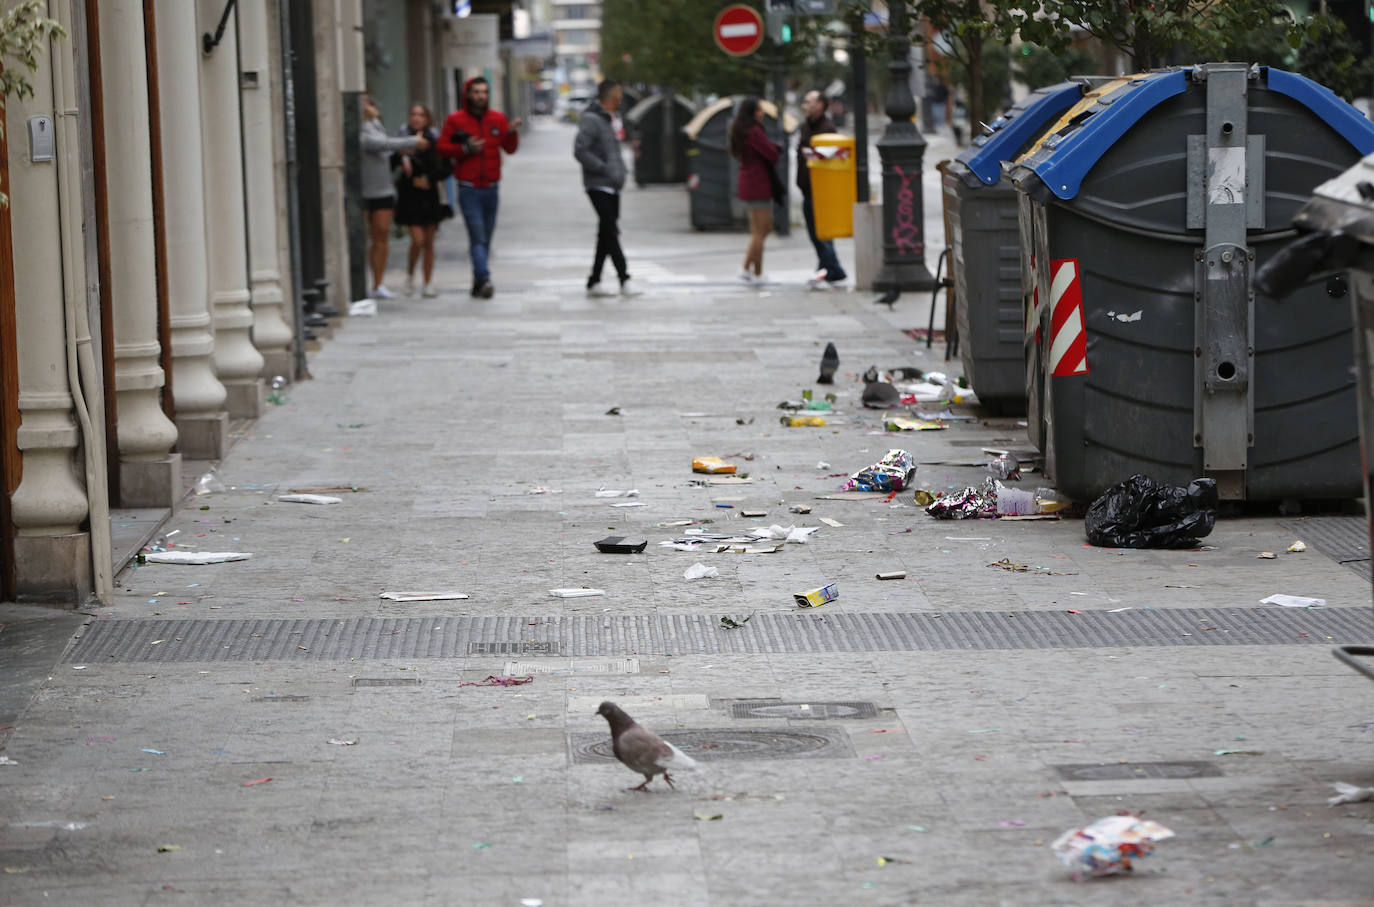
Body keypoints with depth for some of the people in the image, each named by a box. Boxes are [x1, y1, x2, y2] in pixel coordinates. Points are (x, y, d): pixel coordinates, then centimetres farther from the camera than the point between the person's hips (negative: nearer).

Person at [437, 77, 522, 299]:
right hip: (469, 189, -4)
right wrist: (465, 149, -16)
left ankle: (478, 282, 15)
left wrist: (512, 133, -14)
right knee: (477, 236, -14)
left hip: (491, 188, 4)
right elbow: (442, 147, -2)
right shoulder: (455, 120, 0)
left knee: (486, 238, 7)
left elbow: (510, 148, 6)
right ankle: (484, 279, -22)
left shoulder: (497, 119, 8)